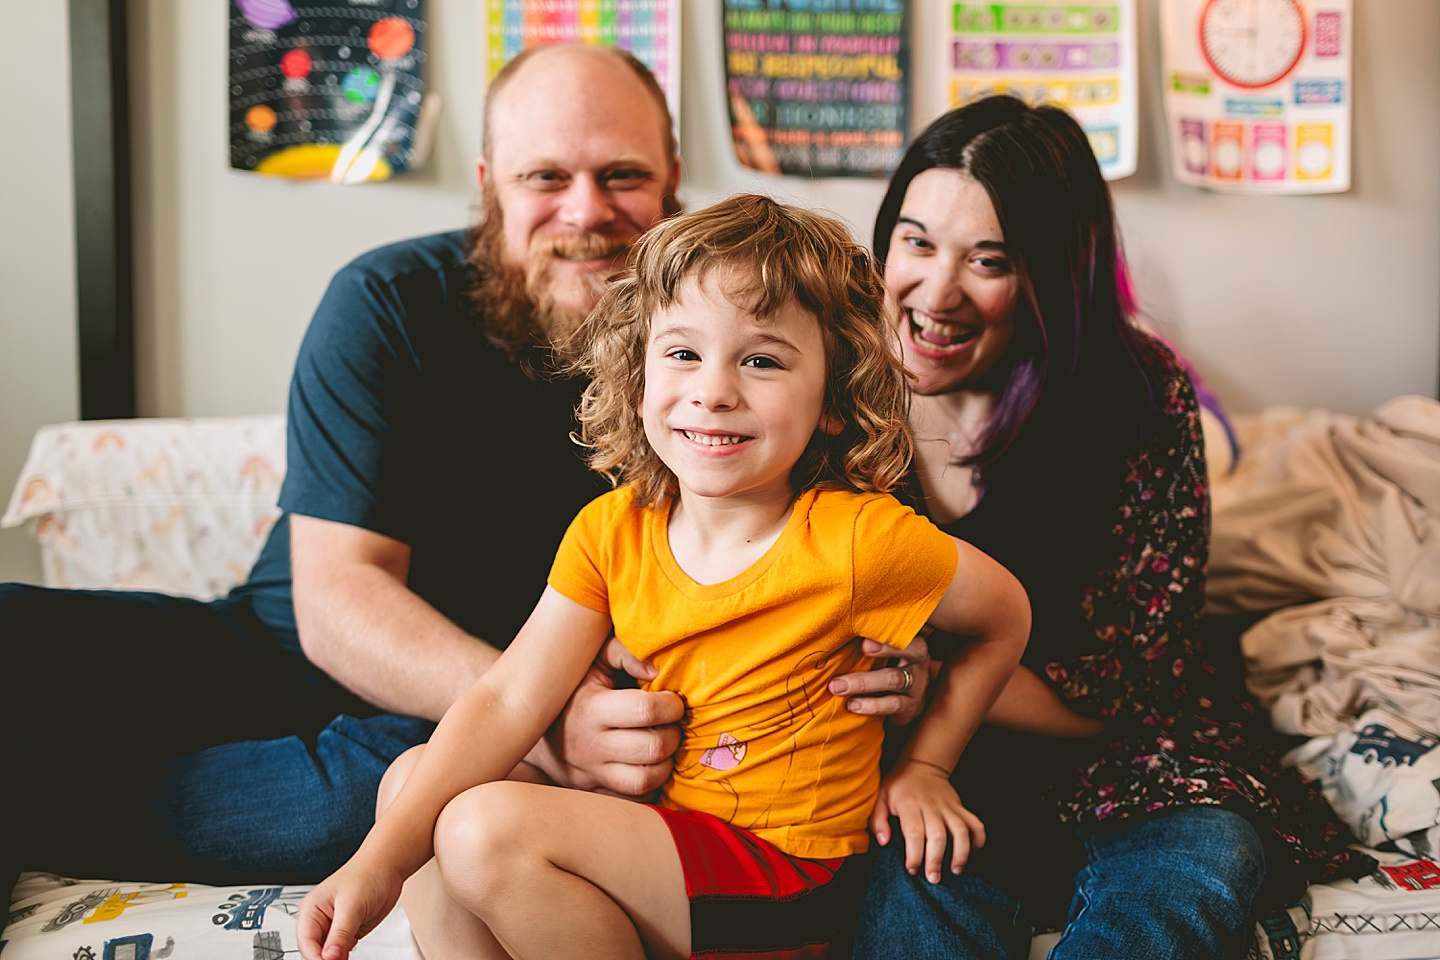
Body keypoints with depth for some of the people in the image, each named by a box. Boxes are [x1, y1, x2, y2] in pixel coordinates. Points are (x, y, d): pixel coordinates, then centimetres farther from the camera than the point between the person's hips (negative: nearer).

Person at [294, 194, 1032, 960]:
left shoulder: (855, 540, -19)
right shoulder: (610, 530, -4)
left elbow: (1005, 616, -1)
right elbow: (508, 700, -10)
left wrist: (924, 764, 2)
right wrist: (380, 860, -19)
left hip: (784, 889, -6)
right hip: (655, 819, 6)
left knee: (487, 829, -22)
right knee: (419, 779, -3)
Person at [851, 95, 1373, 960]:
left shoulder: (1142, 400, -12)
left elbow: (1120, 693, -9)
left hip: (1117, 758, 2)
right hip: (920, 765, -1)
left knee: (1196, 868, -29)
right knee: (921, 880, -33)